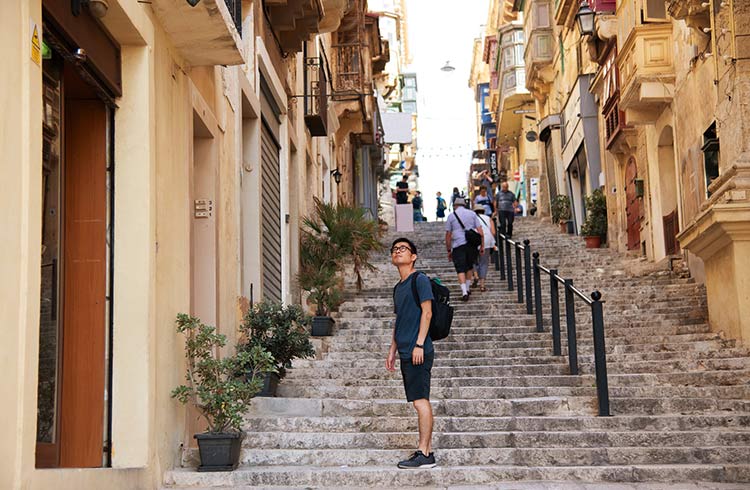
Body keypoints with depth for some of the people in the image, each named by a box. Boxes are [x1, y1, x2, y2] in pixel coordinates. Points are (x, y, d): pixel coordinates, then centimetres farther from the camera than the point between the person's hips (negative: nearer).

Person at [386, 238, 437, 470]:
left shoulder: (420, 280, -4)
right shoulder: (398, 287, 21)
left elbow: (427, 312, -11)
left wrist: (419, 344, -18)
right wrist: (392, 350, 20)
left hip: (418, 352, -9)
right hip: (406, 353, 9)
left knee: (420, 401, -10)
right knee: (420, 402, 8)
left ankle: (423, 454, -10)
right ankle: (428, 450, 11)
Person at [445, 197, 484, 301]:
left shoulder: (451, 216, 5)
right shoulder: (472, 214, 10)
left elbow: (448, 235, 3)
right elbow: (480, 231, 3)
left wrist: (449, 250, 9)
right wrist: (482, 245, 7)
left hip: (458, 245, -3)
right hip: (472, 244, 3)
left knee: (460, 269, -3)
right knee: (470, 266, 21)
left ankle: (464, 292, -16)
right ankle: (468, 288, 26)